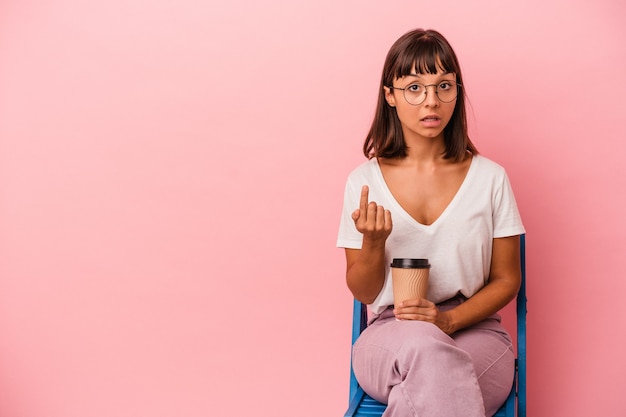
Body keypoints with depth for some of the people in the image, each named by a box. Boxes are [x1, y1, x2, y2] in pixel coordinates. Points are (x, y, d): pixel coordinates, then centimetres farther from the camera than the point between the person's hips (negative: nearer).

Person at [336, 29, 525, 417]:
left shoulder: (490, 178, 1)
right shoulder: (364, 181, 1)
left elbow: (506, 281, 6)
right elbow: (364, 292, 5)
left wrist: (448, 319, -13)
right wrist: (373, 241, -16)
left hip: (473, 329, 0)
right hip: (389, 337, 1)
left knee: (423, 380, -34)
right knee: (424, 346, -35)